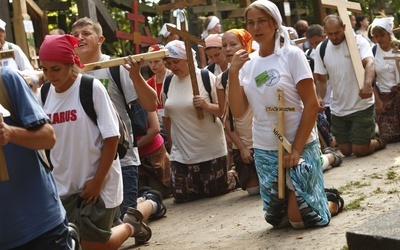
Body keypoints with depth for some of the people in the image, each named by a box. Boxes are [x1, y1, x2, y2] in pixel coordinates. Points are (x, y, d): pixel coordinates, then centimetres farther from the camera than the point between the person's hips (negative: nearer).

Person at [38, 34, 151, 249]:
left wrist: (98, 180, -14)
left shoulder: (92, 88, -14)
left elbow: (111, 137, -13)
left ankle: (130, 225, 30)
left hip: (97, 181, -5)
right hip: (62, 185, 5)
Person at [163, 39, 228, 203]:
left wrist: (207, 106, -28)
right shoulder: (168, 83, 4)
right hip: (180, 152, 4)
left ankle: (232, 175, 37)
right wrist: (170, 145, 18)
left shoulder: (206, 77, -9)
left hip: (210, 150, -4)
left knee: (215, 192, 5)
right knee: (181, 197, 2)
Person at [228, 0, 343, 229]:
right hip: (264, 150, 5)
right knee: (277, 218, 13)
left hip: (299, 146, -5)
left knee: (300, 218, -4)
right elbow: (238, 111, -1)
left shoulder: (292, 55, -9)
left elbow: (311, 105, -11)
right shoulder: (248, 62, 3)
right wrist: (233, 72, -13)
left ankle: (332, 201, 25)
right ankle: (317, 197, 38)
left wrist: (296, 150, -16)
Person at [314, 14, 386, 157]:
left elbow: (369, 63, -29)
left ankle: (378, 142, 29)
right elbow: (321, 79, 6)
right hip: (337, 109, 5)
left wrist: (368, 84, -49)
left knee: (360, 151, -5)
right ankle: (371, 137, 42)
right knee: (346, 151, 12)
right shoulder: (321, 49, 0)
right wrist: (320, 98, -14)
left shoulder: (358, 41, -12)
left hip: (361, 106, -5)